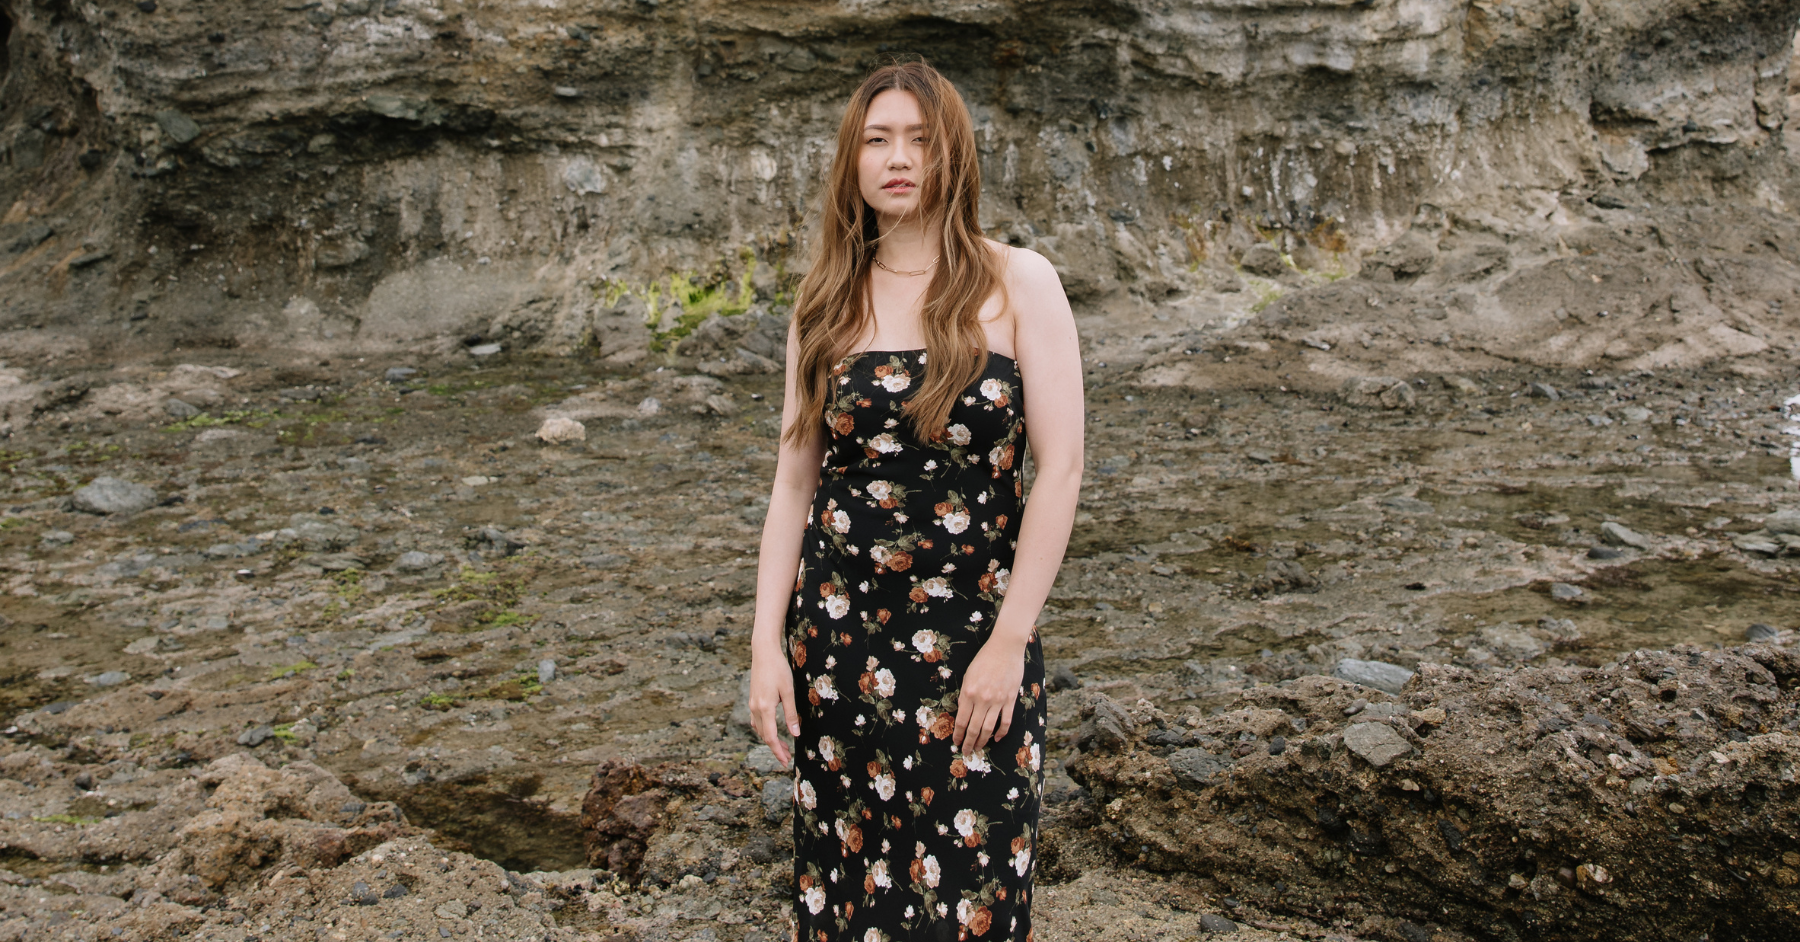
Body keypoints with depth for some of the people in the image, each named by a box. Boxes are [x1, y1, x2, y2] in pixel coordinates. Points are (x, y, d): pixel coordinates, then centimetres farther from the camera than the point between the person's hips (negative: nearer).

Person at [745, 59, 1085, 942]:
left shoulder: (1018, 284, -3)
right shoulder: (825, 302, 6)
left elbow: (1060, 470, -8)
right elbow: (793, 482, 5)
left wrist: (1009, 641, -12)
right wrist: (767, 644, -1)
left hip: (974, 634, -2)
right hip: (838, 636, 3)